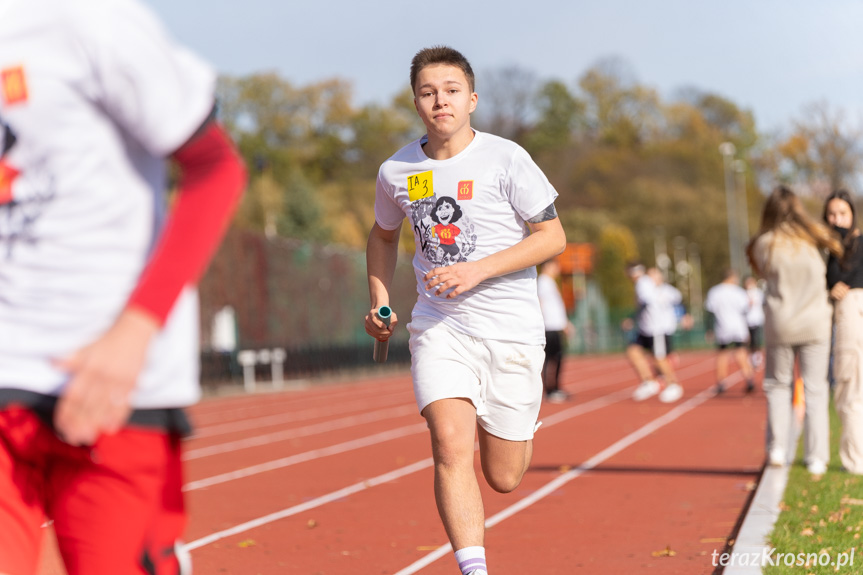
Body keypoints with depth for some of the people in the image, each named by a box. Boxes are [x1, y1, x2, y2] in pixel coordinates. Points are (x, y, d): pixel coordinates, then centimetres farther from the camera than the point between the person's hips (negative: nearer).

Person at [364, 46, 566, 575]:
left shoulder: (506, 159, -8)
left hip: (512, 330, -2)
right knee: (452, 444, -22)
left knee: (504, 478, 8)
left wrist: (478, 271, -17)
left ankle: (528, 413, 42)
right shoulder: (396, 171, 2)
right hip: (438, 326, 2)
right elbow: (384, 236, 22)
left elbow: (553, 238, -6)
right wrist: (379, 302, 10)